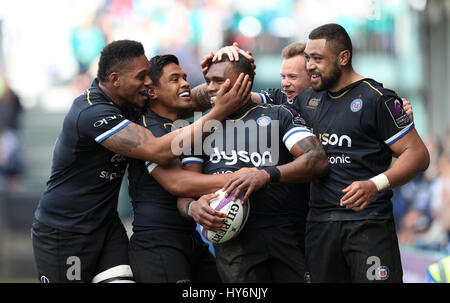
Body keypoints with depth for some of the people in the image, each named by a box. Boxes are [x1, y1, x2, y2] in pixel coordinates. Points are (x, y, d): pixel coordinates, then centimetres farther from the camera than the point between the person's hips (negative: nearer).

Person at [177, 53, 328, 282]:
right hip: (234, 236, 1)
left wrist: (268, 175, -21)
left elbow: (317, 160, -5)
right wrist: (192, 207, -14)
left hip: (288, 234, -1)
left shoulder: (279, 116, 10)